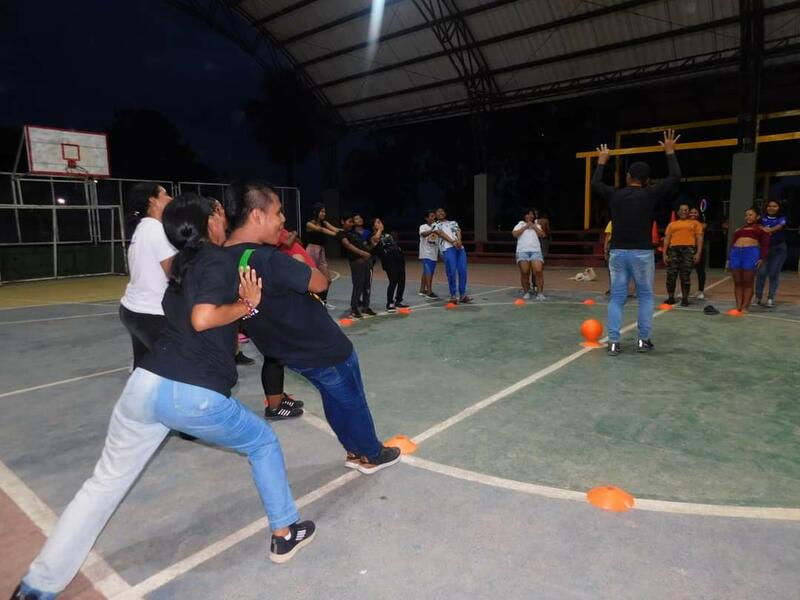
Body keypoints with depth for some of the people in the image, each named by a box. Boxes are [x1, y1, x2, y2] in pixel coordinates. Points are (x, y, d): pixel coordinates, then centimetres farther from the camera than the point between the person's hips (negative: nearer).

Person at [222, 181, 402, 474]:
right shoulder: (267, 260, -34)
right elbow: (319, 283, -22)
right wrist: (305, 266, -4)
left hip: (292, 351, 8)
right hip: (325, 349, -8)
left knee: (334, 398, 27)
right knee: (353, 402, 16)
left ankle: (354, 451, 44)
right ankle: (372, 455, 38)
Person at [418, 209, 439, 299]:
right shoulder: (423, 227, -7)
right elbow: (423, 234, -28)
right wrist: (432, 230, -45)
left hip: (434, 254, 6)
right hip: (426, 253, -6)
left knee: (426, 272, 14)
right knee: (428, 272, -13)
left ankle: (422, 290, 25)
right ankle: (429, 292, -13)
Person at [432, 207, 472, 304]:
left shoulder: (453, 223, 30)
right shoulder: (435, 224, 19)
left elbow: (458, 231, 12)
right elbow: (441, 233, 1)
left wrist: (458, 240, -11)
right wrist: (452, 242, -14)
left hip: (460, 247, 4)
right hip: (447, 249, -4)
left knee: (463, 271, -4)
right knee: (452, 272, -13)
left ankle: (463, 295, 2)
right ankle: (453, 296, -6)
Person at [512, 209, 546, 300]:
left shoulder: (537, 225, 22)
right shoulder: (520, 225, 17)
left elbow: (542, 234, 6)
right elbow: (514, 234, -2)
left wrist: (534, 226, 1)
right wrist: (525, 227, -1)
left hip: (536, 251, 1)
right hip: (522, 251, -1)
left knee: (538, 271, -18)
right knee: (524, 272, -10)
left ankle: (540, 293, -15)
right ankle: (526, 292, 6)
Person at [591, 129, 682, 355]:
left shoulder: (614, 195, 3)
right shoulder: (650, 195, -3)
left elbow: (595, 183, 21)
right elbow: (675, 177, 5)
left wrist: (602, 161, 33)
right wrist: (670, 152, 16)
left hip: (617, 252, 2)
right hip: (642, 253, -2)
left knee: (617, 298, 5)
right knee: (646, 297, 13)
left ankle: (613, 342, -1)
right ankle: (643, 340, 14)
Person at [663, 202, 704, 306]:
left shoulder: (695, 223, 16)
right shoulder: (672, 224, 20)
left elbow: (699, 238, 8)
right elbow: (667, 239, 15)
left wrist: (698, 253, -5)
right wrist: (664, 253, 5)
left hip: (688, 249, -2)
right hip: (674, 249, 2)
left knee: (685, 275, -5)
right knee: (671, 274, -4)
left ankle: (685, 298, 1)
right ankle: (670, 297, 5)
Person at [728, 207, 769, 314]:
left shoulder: (762, 229, 15)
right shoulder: (738, 230, 26)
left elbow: (765, 245, 4)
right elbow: (732, 245, 21)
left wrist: (762, 259, -10)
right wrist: (728, 259, 10)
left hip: (752, 253, -4)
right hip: (735, 253, 4)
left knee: (748, 283, -4)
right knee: (737, 282, 1)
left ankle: (745, 307, -2)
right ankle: (738, 306, 3)